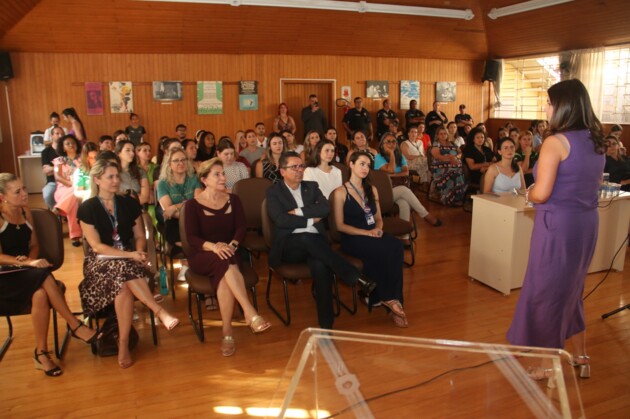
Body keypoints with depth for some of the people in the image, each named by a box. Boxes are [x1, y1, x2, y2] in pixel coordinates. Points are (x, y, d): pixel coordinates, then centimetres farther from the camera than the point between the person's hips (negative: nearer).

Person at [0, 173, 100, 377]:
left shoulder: (25, 212, 9)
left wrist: (30, 261, -8)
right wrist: (27, 262, -26)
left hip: (24, 273, 5)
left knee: (40, 294, -31)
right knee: (43, 276, -34)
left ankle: (41, 352, -23)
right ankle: (75, 325, -24)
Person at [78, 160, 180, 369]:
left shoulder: (129, 204, 9)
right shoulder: (87, 208, 0)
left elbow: (140, 236, 12)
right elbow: (96, 245, -8)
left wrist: (139, 252, -11)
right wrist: (128, 255, -20)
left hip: (129, 259, 2)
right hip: (100, 261, -2)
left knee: (123, 285, -33)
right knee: (122, 268, -38)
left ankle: (123, 345, -30)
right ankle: (160, 312, -40)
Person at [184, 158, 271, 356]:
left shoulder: (233, 200, 10)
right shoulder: (193, 205, 0)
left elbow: (241, 227, 0)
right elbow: (192, 237, -9)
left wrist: (231, 245, -21)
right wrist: (213, 246, -29)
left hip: (228, 253, 2)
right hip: (202, 256, -2)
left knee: (224, 276, -35)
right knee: (225, 263, -38)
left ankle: (227, 333, -30)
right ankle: (251, 314, -44)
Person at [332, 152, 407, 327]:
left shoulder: (372, 190, 17)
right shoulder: (341, 192, -2)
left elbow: (378, 218, 17)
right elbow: (340, 225, -6)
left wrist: (377, 229, -7)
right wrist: (366, 232, -16)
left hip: (373, 234, 5)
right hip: (352, 238, -5)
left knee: (397, 247, -28)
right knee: (387, 250, -31)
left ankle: (385, 297, -22)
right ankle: (389, 298, -13)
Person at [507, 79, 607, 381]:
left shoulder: (555, 142, -17)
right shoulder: (596, 141, 7)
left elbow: (540, 194, -21)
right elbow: (595, 184, 19)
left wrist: (529, 193, -1)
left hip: (558, 225, -8)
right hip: (587, 223, 8)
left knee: (546, 290, 7)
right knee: (571, 289, 22)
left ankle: (549, 365, 20)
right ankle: (581, 357, 34)